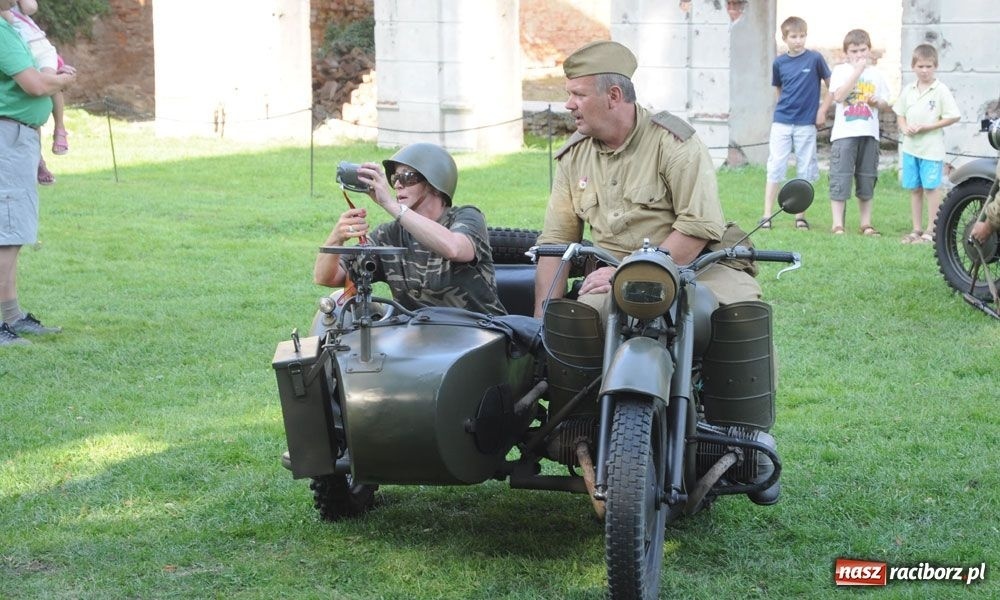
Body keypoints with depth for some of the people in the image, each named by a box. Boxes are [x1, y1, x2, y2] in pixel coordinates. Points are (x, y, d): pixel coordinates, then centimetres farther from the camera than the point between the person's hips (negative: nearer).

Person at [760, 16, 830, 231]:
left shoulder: (815, 58, -4)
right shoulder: (779, 63, 3)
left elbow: (831, 85, 4)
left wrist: (823, 110, 0)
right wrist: (786, 106, 6)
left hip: (806, 124, -1)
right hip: (781, 123, 1)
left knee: (805, 171, 4)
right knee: (775, 168, -2)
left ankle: (800, 216, 13)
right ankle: (767, 216, -1)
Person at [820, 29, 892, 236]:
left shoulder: (875, 74, 12)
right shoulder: (840, 71, 1)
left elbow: (888, 105, 16)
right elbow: (838, 96, -16)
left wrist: (878, 102, -8)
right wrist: (857, 71, -16)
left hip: (869, 134, 4)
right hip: (844, 133, -4)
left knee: (867, 180, 9)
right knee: (840, 179, -6)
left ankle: (866, 223, 17)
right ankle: (837, 224, -2)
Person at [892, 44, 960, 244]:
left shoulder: (941, 90, -7)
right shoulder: (908, 90, 8)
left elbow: (954, 116, -9)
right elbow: (900, 114, 16)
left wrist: (927, 127, -15)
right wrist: (904, 128, -6)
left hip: (931, 148, -5)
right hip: (910, 147, 5)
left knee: (931, 188, -3)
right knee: (914, 189, 11)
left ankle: (931, 231, 3)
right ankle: (917, 229, 19)